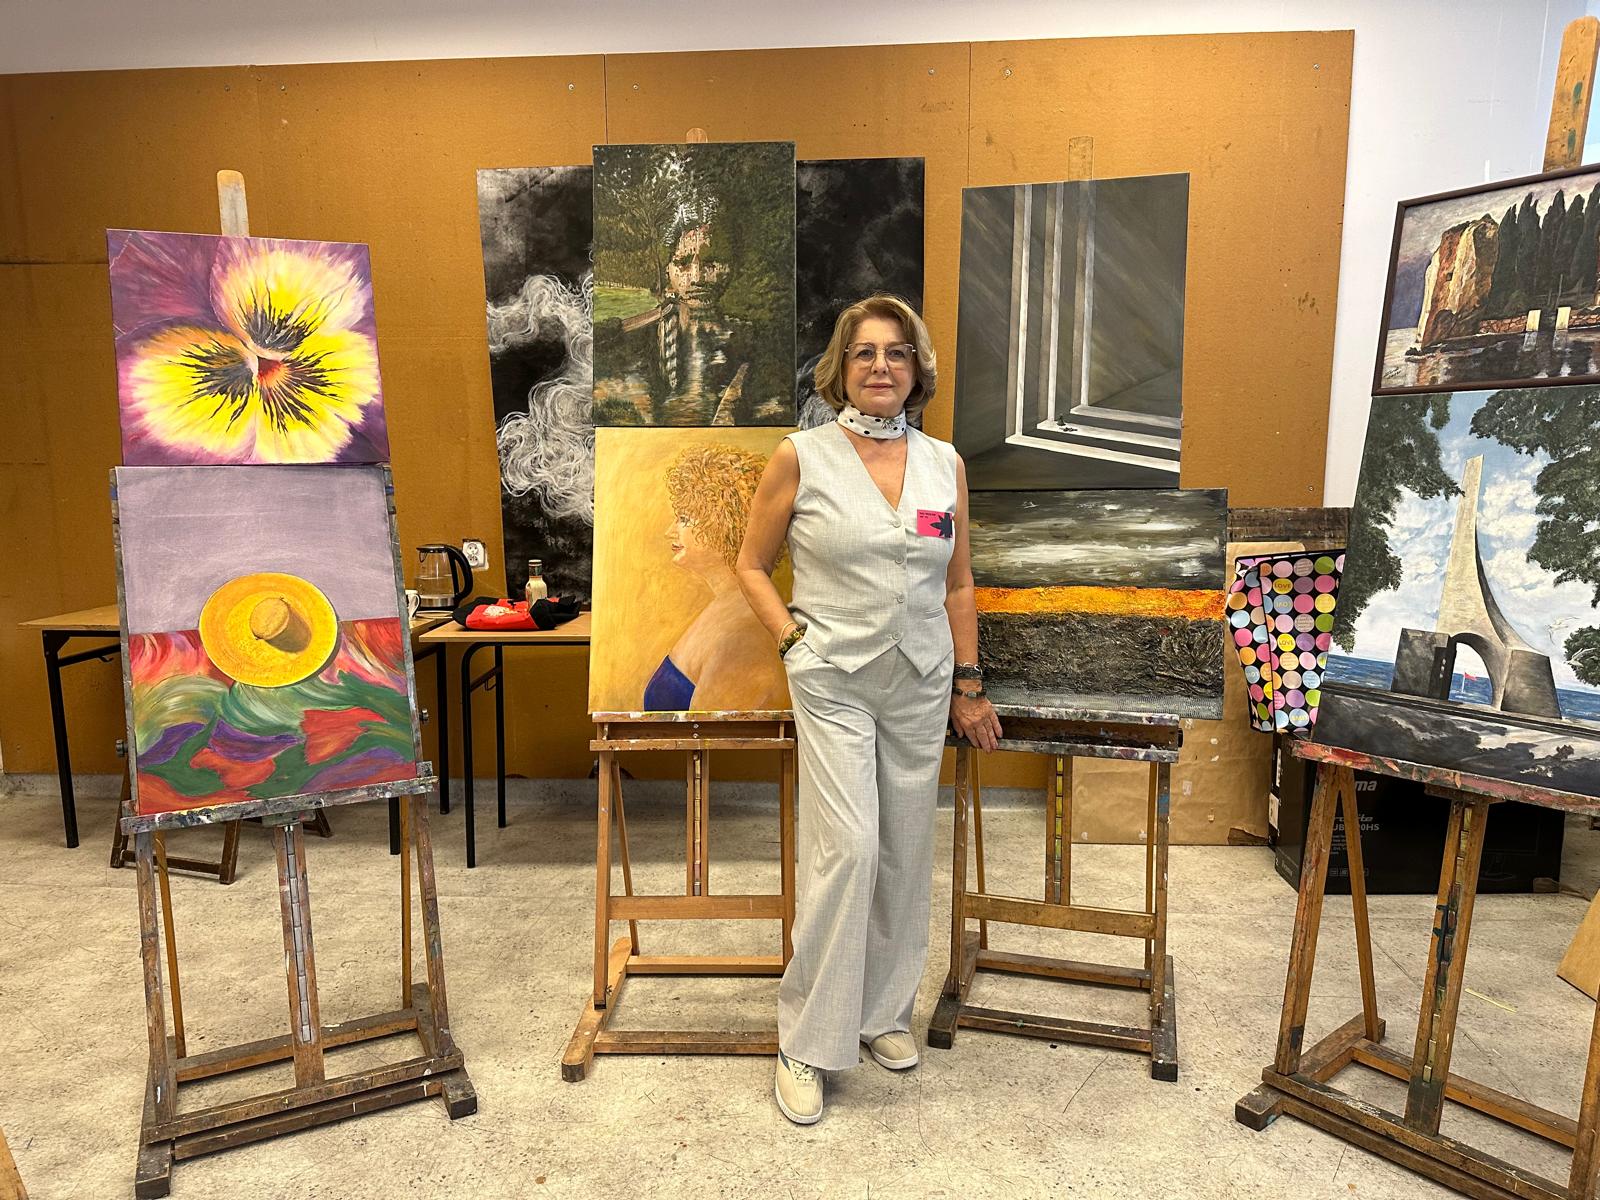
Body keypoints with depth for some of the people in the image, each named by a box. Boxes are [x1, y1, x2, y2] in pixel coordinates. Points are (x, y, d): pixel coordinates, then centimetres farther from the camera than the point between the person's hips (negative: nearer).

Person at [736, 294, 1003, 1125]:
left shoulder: (945, 464, 4)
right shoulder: (800, 456, -5)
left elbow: (958, 585, 11)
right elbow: (751, 566, 3)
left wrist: (969, 686, 10)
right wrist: (794, 640, -9)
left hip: (921, 685, 4)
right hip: (834, 683, -4)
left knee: (906, 854, 12)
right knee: (848, 847, -11)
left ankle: (884, 1009, 32)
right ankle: (806, 1038, 8)